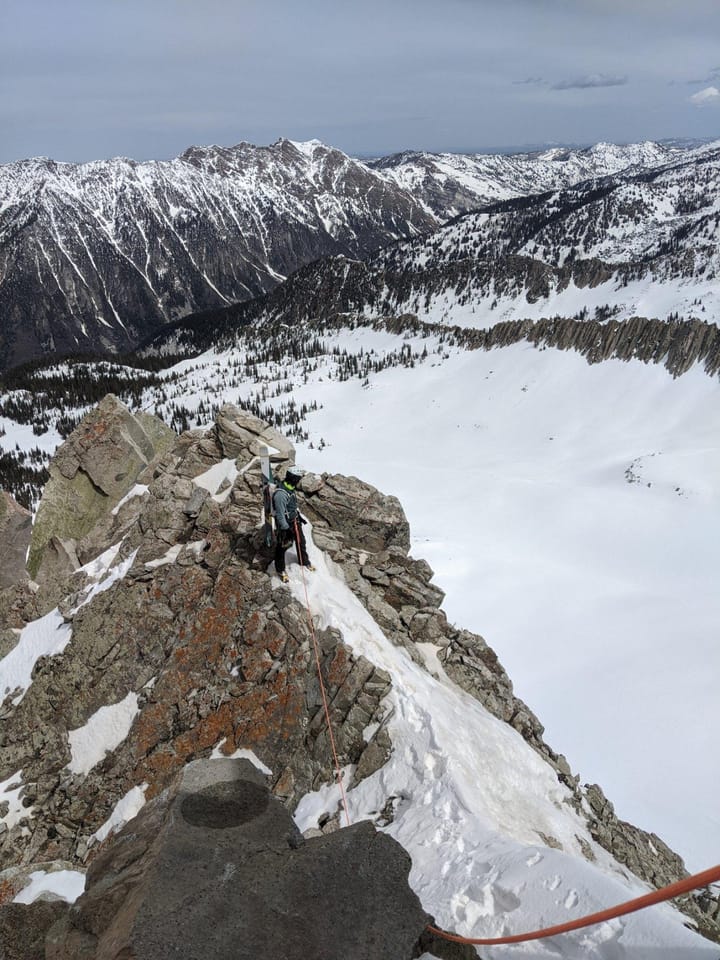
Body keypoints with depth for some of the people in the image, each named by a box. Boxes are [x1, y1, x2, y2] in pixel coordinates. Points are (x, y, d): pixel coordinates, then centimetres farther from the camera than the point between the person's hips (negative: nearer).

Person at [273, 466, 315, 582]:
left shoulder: (291, 488, -2)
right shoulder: (281, 494, -32)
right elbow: (280, 514, -27)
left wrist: (299, 516, 22)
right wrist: (284, 528, -22)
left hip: (295, 521, 9)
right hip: (285, 524, -9)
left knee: (301, 542, 23)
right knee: (282, 547, 10)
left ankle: (304, 562, 46)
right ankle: (280, 570, 29)